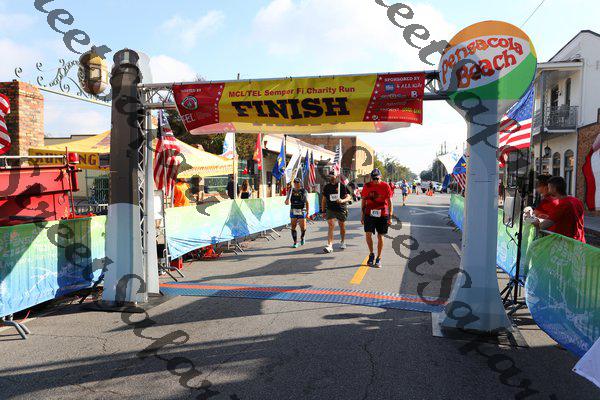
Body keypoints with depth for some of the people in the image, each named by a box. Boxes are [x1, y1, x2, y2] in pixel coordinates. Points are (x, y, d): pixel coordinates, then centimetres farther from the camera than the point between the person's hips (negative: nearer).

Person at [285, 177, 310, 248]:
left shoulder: (304, 191, 0)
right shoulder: (291, 191, 5)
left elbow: (307, 202, 1)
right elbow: (287, 202, 6)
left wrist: (307, 212, -4)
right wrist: (287, 201, -19)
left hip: (302, 212, -2)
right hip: (293, 212, 2)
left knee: (303, 227, -2)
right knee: (293, 227, -1)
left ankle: (302, 237, 29)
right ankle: (295, 242, 11)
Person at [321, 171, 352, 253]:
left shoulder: (342, 186, -4)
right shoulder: (326, 187, 7)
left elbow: (349, 197, -7)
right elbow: (323, 200, 13)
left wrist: (342, 200, -28)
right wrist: (323, 211, 10)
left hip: (341, 209, -1)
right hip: (330, 209, 1)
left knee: (342, 226, 12)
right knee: (331, 226, -12)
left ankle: (343, 242, 34)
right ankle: (329, 245, -17)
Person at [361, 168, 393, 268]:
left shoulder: (385, 186, -4)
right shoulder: (367, 186, 2)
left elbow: (390, 202, -1)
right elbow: (364, 201, 11)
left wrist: (390, 217, -5)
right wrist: (362, 215, 11)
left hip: (382, 215, -1)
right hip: (369, 214, 1)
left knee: (380, 236, 5)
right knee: (368, 234, -9)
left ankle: (378, 258, 18)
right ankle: (371, 254, 14)